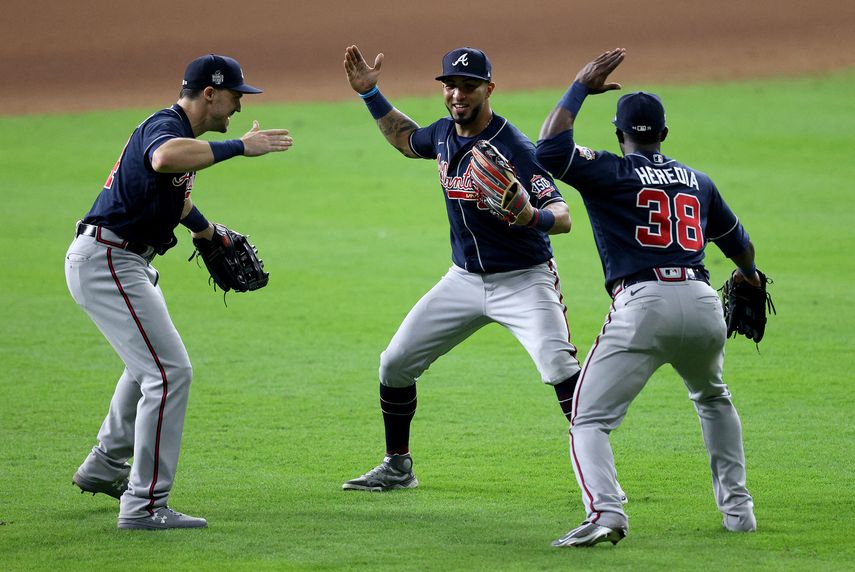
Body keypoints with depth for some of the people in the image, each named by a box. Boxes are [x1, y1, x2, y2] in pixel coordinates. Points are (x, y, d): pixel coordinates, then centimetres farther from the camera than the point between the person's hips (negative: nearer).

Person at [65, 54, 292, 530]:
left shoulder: (178, 130, 14)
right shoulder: (166, 126, -18)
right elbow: (165, 158, -45)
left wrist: (209, 232, 48)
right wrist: (239, 147, -41)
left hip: (126, 262, 11)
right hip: (105, 260, -11)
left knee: (150, 363, 29)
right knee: (170, 372, -15)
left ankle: (105, 467, 44)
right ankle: (144, 505, -16)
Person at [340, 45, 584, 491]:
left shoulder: (512, 148, -23)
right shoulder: (444, 134, 0)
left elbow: (562, 216, -30)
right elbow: (407, 140, 25)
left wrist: (534, 217, -53)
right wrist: (370, 94, 15)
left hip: (523, 281, -7)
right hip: (465, 280, 7)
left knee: (559, 367, -27)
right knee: (394, 364, 6)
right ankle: (397, 468, 24)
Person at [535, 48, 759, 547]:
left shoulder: (611, 174, 5)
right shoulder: (697, 181, 21)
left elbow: (550, 147, -7)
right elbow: (738, 241, 36)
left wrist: (581, 87, 4)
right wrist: (749, 275, 59)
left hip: (644, 305, -5)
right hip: (704, 305, 5)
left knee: (589, 419, -2)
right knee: (713, 398, 34)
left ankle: (606, 512, -27)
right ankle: (738, 507, 31)